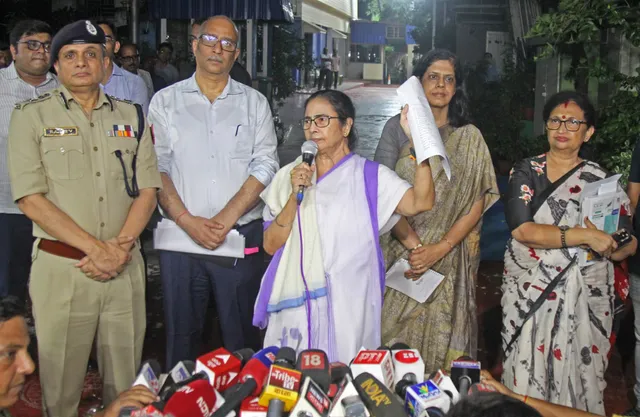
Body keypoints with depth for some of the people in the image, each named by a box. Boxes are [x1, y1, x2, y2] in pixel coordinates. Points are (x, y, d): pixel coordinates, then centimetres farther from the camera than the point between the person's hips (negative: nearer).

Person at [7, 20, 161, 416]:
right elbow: (31, 199, -7)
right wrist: (96, 248, -14)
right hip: (61, 267, -2)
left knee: (126, 385, 12)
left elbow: (147, 191, 6)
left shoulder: (132, 116, 11)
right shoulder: (31, 116, 1)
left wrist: (121, 246, -10)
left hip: (126, 268, 3)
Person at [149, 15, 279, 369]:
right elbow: (156, 167, 1)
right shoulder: (165, 101, 9)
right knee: (182, 334, 9)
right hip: (179, 238, 0)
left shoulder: (254, 103, 10)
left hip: (241, 238, 0)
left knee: (242, 334, 6)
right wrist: (187, 220, -11)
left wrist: (227, 216, -11)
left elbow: (265, 166, 1)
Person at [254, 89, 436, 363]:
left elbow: (420, 202, -15)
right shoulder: (290, 175, 9)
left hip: (348, 308, -2)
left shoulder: (370, 176, 2)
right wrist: (295, 196, -11)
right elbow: (271, 245, 2)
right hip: (295, 306, 2)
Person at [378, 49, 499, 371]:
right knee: (394, 337, 4)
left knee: (441, 339, 2)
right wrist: (413, 244, -15)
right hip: (400, 253, 0)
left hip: (449, 261, 0)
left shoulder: (469, 137, 6)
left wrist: (440, 248, -12)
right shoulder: (397, 128, 5)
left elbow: (477, 203, 0)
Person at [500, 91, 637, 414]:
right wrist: (585, 235, -21)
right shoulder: (525, 172, 0)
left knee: (578, 375, 4)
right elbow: (522, 230, -16)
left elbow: (625, 248, 2)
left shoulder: (601, 180, 4)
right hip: (529, 292, 0)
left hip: (583, 297, 1)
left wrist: (606, 240, -21)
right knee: (527, 377, 5)